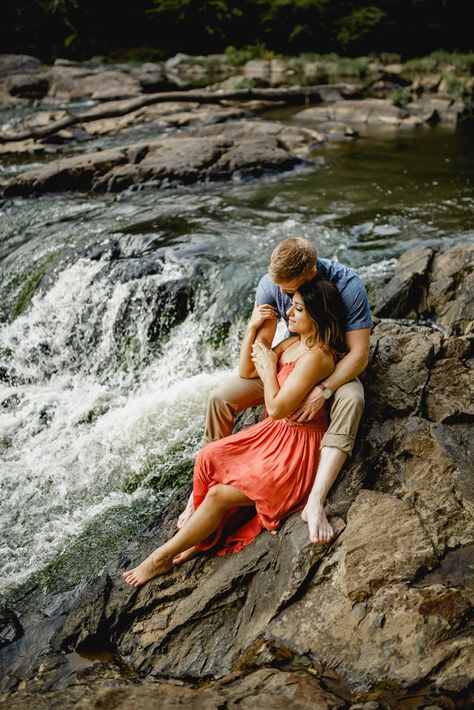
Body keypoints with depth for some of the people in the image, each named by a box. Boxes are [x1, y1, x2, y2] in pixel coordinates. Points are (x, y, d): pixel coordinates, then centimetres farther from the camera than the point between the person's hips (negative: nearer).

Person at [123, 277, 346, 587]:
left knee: (219, 494, -13)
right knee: (207, 459, -5)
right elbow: (245, 372, 12)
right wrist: (252, 329, 0)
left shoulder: (315, 356, -25)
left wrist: (269, 370, -12)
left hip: (297, 448, -9)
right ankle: (202, 536, 8)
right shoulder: (292, 342, 6)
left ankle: (162, 558, 3)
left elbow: (277, 408, -27)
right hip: (274, 433, 10)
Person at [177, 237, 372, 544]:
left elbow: (359, 353, -26)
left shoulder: (348, 285, -27)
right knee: (221, 397, -15)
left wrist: (323, 391, -38)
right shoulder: (272, 283, -16)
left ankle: (316, 502, -47)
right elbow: (261, 340, -8)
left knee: (351, 399, -40)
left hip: (336, 366, -3)